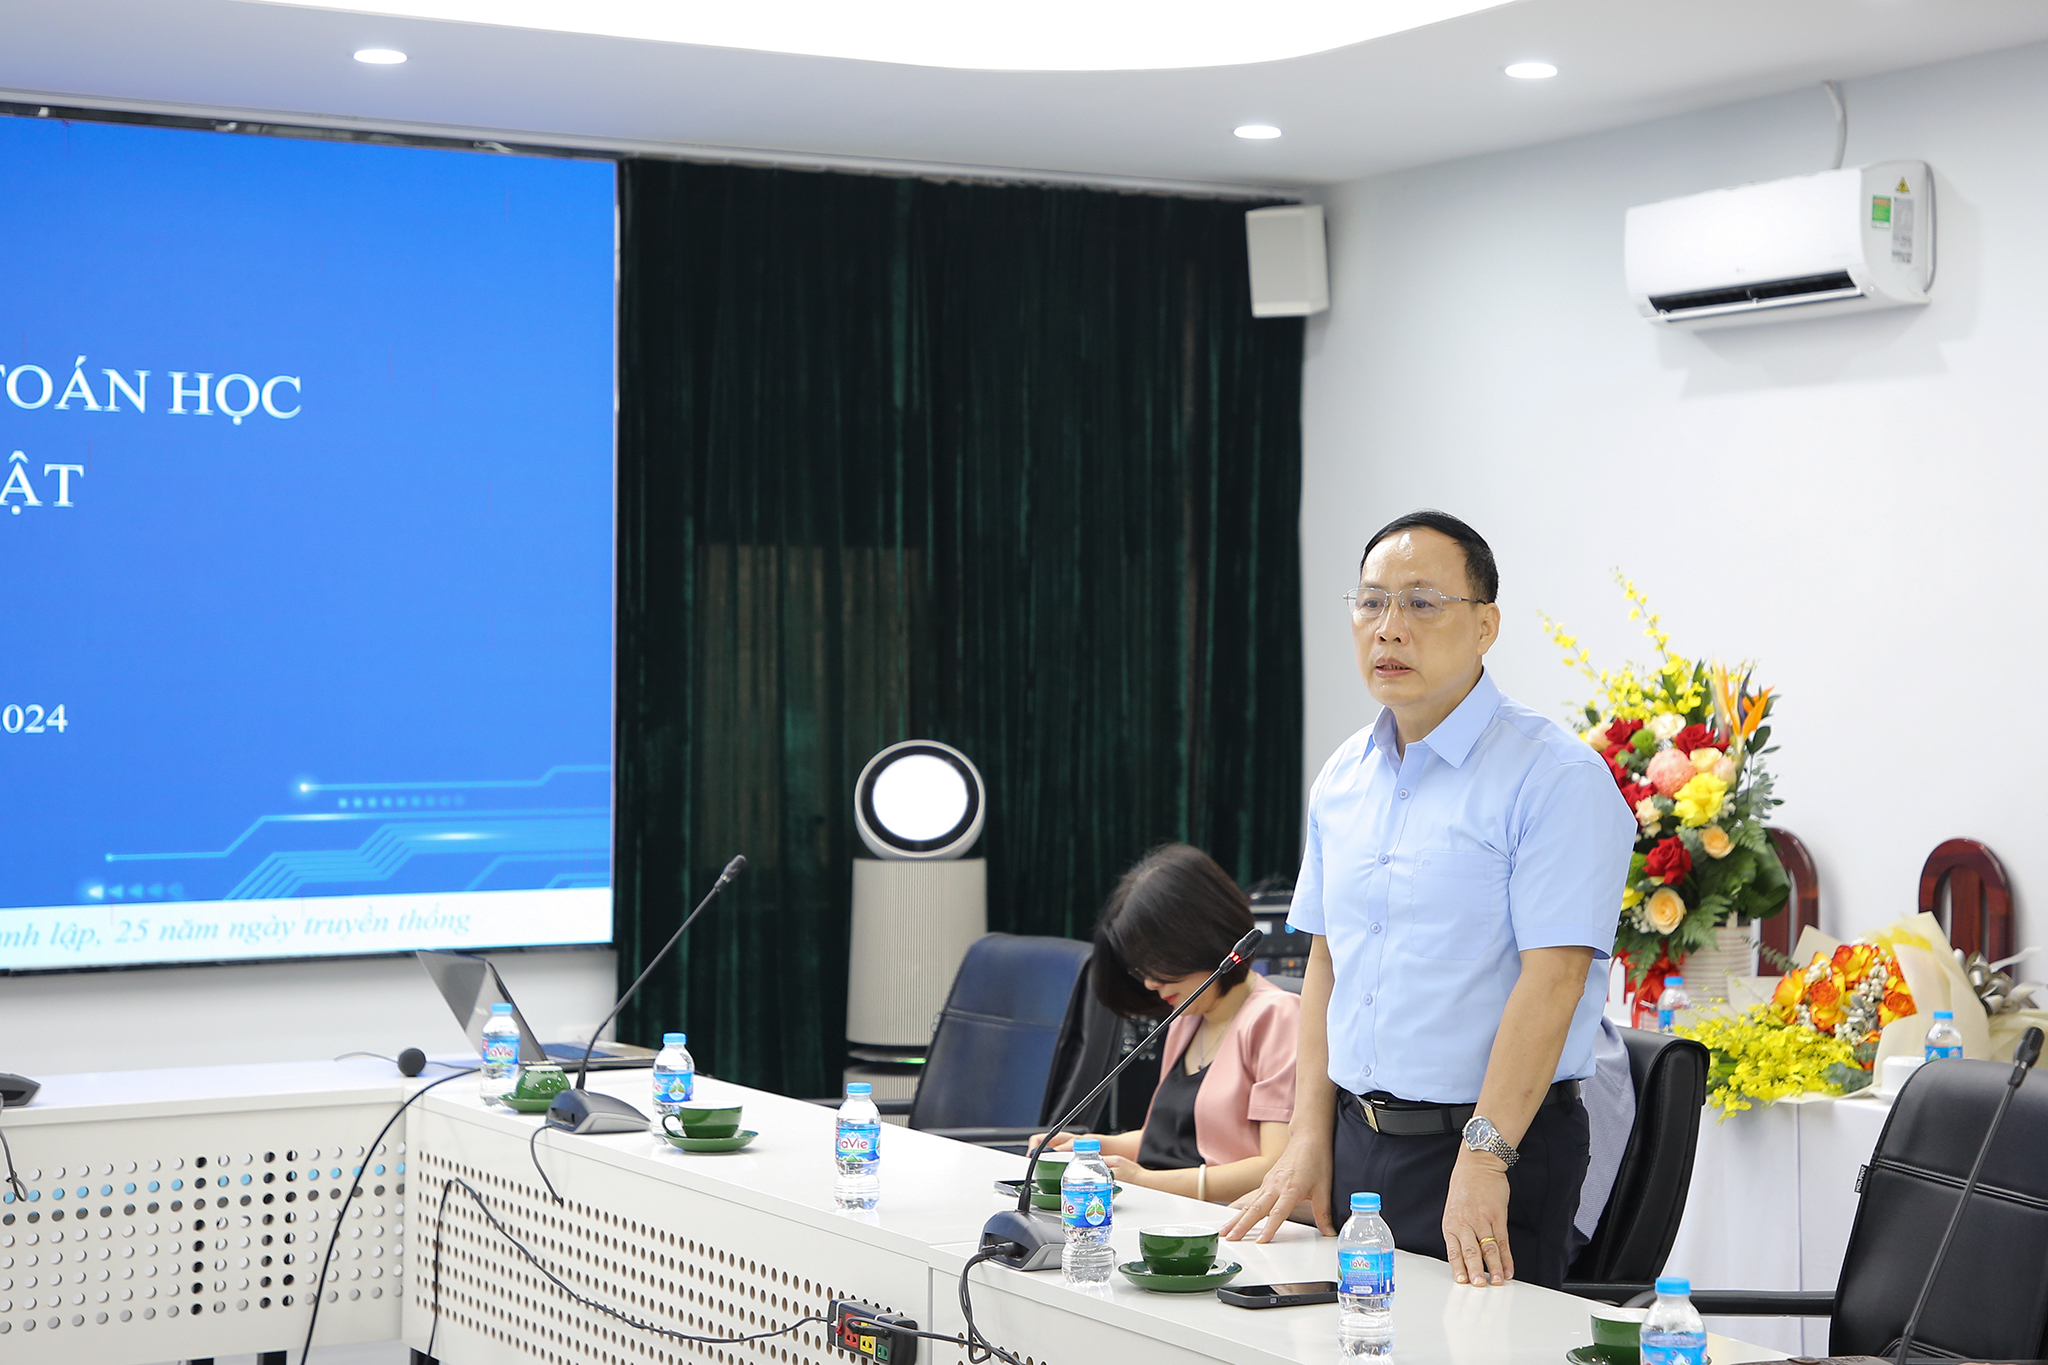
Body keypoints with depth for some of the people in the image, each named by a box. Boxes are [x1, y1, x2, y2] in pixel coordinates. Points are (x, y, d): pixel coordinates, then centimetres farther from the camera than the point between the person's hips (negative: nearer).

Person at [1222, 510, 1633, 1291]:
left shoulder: (1556, 778, -12)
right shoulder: (1343, 778, 11)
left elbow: (1551, 978, -18)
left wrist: (1483, 1159, -23)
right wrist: (1310, 1138, 7)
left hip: (1502, 1147, -6)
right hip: (1358, 1135, 6)